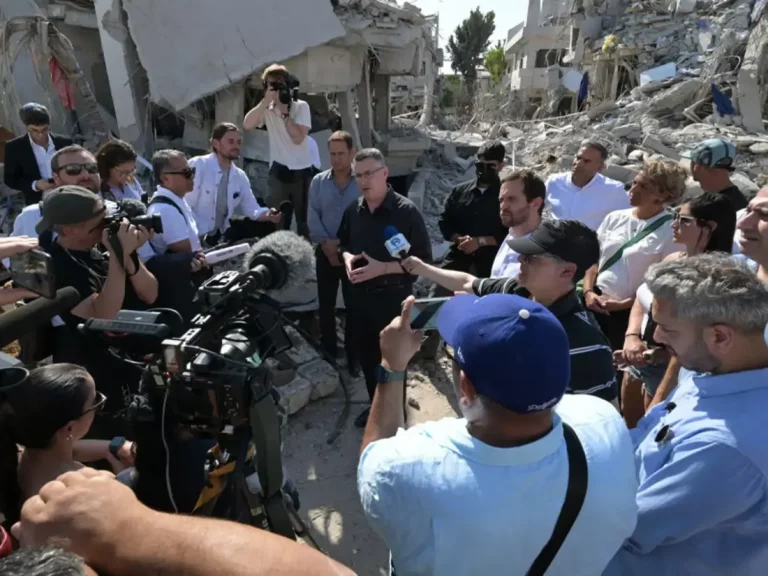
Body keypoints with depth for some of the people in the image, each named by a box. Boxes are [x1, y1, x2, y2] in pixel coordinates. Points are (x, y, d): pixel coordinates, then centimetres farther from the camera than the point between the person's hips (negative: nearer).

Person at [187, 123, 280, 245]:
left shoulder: (240, 176, 8)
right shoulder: (198, 165, -10)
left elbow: (251, 208, 6)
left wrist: (266, 214, -17)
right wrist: (202, 235, -23)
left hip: (222, 234, 7)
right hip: (196, 236, -7)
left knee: (265, 226, -6)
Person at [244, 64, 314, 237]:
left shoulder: (301, 107, -4)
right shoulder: (267, 109, 4)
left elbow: (298, 138, -15)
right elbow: (247, 125, -14)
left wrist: (284, 112, -16)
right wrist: (266, 101, -18)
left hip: (301, 172, -2)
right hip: (278, 172, 2)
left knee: (305, 220, 6)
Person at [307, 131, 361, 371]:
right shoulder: (318, 182, 4)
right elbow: (313, 217, -1)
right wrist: (326, 243, -13)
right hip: (325, 253, 3)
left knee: (354, 305, 4)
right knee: (326, 304, 10)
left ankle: (353, 355, 17)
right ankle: (328, 353, 25)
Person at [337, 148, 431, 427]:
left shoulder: (406, 211, -15)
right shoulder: (353, 210, 4)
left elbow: (423, 259, -15)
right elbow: (343, 244, 18)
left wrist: (383, 268, -24)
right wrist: (347, 257, -6)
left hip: (392, 298, -5)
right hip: (360, 295, 6)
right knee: (367, 356, 18)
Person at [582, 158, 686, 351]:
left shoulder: (672, 232, -9)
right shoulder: (615, 218, 6)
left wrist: (624, 304, -14)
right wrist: (588, 292, -5)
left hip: (630, 312, -4)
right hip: (595, 303, 4)